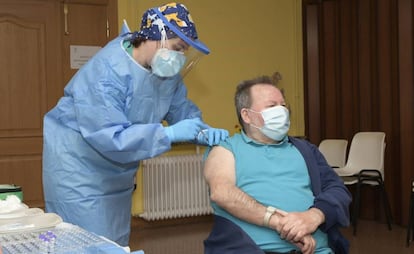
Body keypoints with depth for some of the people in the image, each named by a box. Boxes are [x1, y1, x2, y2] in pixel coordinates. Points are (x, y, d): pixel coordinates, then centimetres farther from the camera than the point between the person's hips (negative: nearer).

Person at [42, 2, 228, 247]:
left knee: (117, 242, 17)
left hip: (117, 170, 8)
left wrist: (204, 131, -18)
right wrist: (170, 134, -37)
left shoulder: (168, 72, -5)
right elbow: (109, 137, -37)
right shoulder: (107, 71, -31)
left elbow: (183, 109, 4)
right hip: (78, 163, -8)